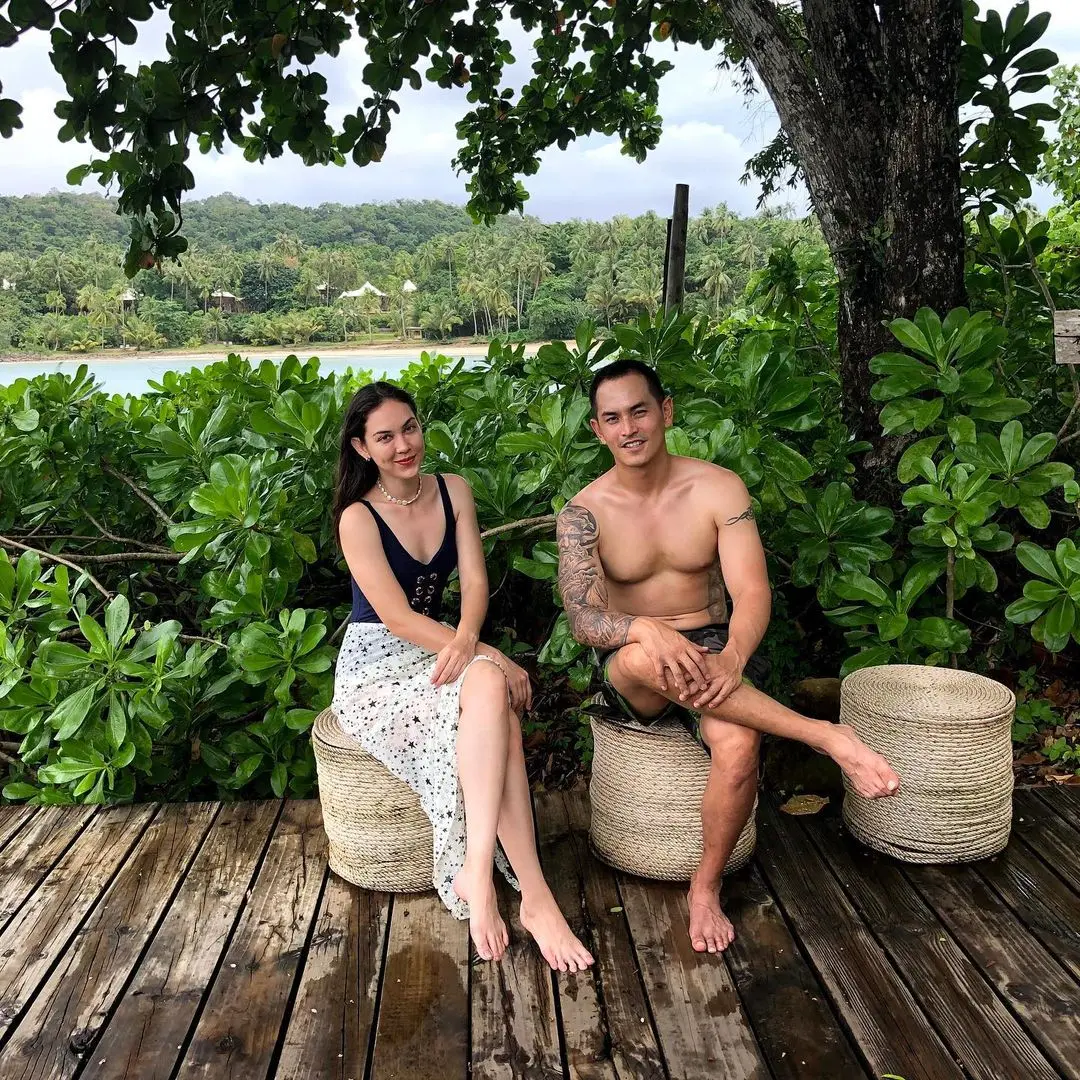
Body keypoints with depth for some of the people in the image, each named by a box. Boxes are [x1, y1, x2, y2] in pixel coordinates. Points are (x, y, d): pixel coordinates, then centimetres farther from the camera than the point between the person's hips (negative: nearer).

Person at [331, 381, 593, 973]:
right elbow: (398, 618, -19)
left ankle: (476, 871, -30)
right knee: (491, 688, -33)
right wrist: (491, 657, -26)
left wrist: (465, 639, -28)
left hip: (438, 654, 5)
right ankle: (533, 895, -38)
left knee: (490, 694, -31)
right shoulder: (358, 518, -12)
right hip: (375, 665, -5)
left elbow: (475, 582, -6)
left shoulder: (453, 492, 3)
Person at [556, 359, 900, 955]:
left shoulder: (719, 488, -4)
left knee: (737, 744, -32)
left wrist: (732, 658, -35)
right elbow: (582, 619, -17)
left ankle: (706, 886, -4)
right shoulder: (583, 513, -5)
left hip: (715, 650, 1)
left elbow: (752, 593, -12)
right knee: (640, 655, -38)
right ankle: (830, 739, -35)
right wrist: (645, 631, -40)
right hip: (632, 677, 0)